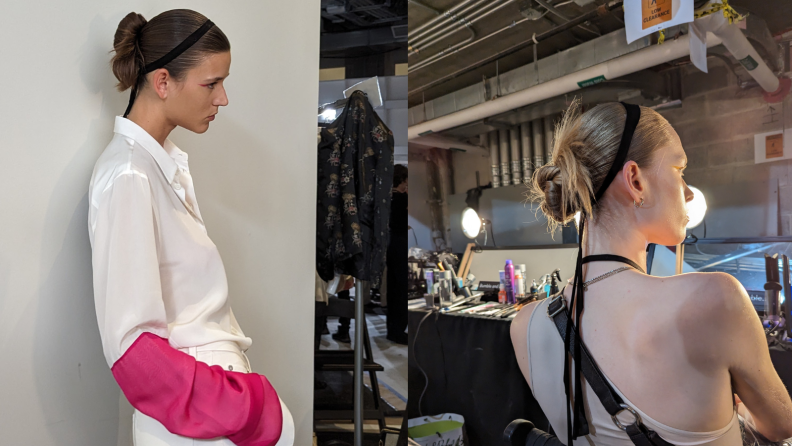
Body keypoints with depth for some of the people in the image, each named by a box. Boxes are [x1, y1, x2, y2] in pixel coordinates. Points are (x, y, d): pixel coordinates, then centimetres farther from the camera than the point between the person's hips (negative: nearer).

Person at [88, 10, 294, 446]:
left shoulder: (168, 161, 6)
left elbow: (196, 300, 8)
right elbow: (132, 346, -20)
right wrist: (248, 410, -18)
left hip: (213, 379, 7)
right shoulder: (127, 178, -18)